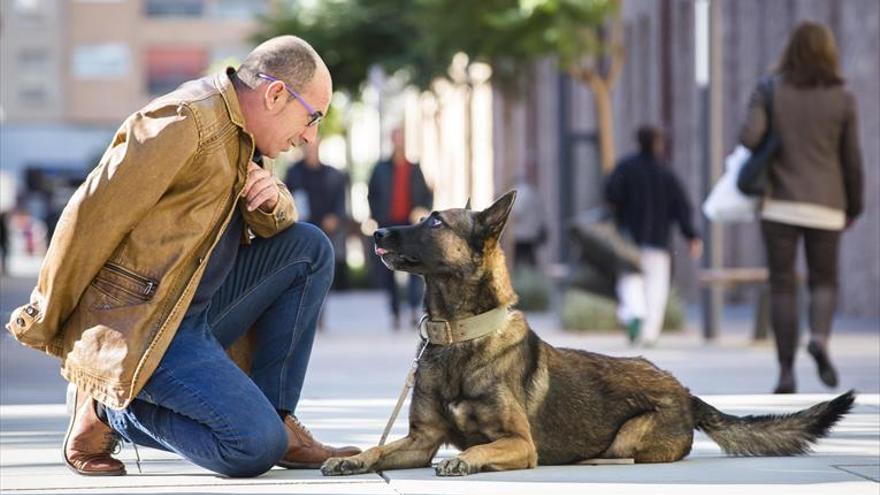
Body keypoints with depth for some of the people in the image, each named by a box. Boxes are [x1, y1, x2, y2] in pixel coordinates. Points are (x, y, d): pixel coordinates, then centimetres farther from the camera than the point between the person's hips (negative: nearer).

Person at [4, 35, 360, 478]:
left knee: (309, 249, 5)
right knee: (256, 448, -21)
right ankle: (108, 409, -2)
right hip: (138, 327, -10)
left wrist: (272, 200, -6)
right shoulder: (184, 122, -18)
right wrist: (43, 326, -11)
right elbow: (91, 219, -18)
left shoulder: (239, 132, 12)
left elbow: (275, 223, 20)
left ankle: (277, 417, 5)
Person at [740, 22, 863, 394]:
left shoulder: (768, 91, -3)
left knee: (782, 288, 7)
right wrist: (854, 207, 15)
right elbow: (851, 160, 2)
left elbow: (749, 137, -16)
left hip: (780, 203, 0)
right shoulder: (842, 99, -2)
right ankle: (820, 340, -17)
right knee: (824, 284, 13)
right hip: (824, 207, 0)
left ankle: (786, 373, 0)